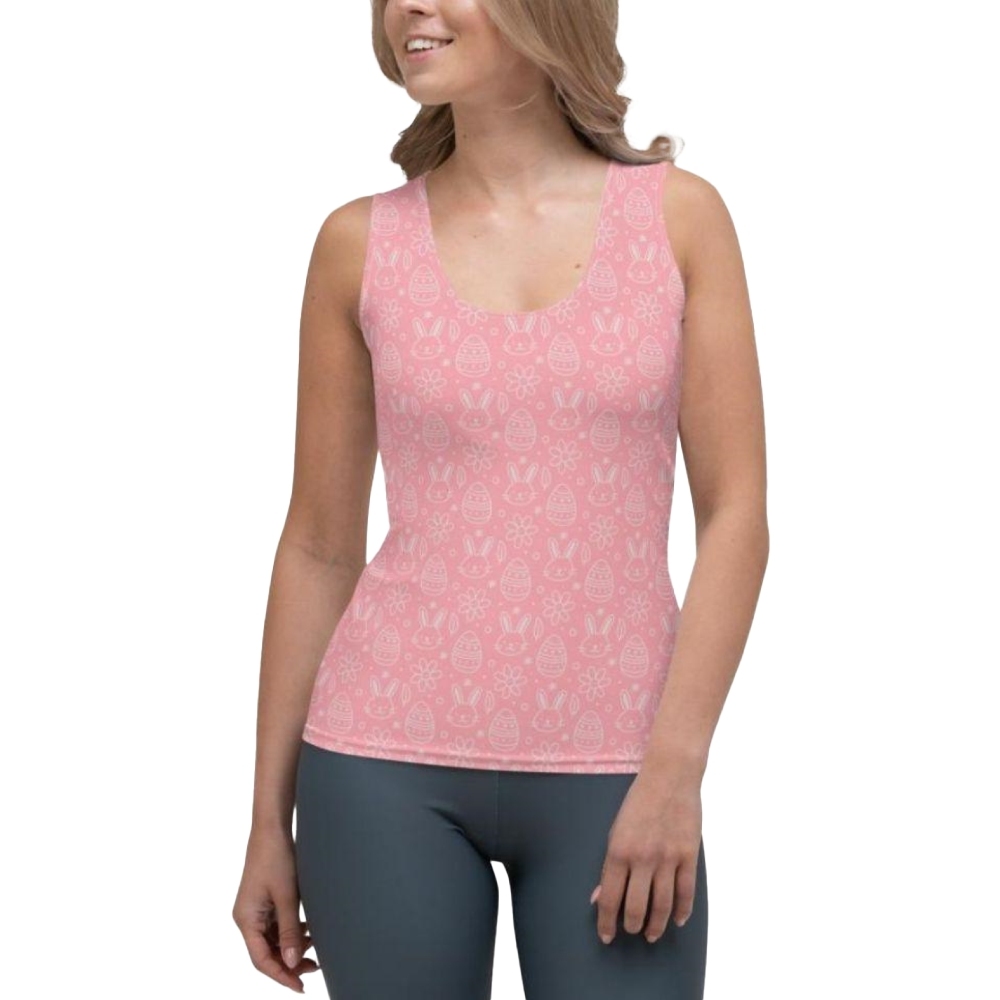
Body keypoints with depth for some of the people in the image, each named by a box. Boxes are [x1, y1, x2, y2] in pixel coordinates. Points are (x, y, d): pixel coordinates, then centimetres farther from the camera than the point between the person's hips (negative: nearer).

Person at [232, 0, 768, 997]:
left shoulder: (680, 216, 1)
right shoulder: (360, 244, 3)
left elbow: (736, 512, -2)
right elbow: (319, 544, 7)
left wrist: (673, 770, -11)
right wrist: (269, 814, 7)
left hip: (609, 767, 0)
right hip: (391, 761, 1)